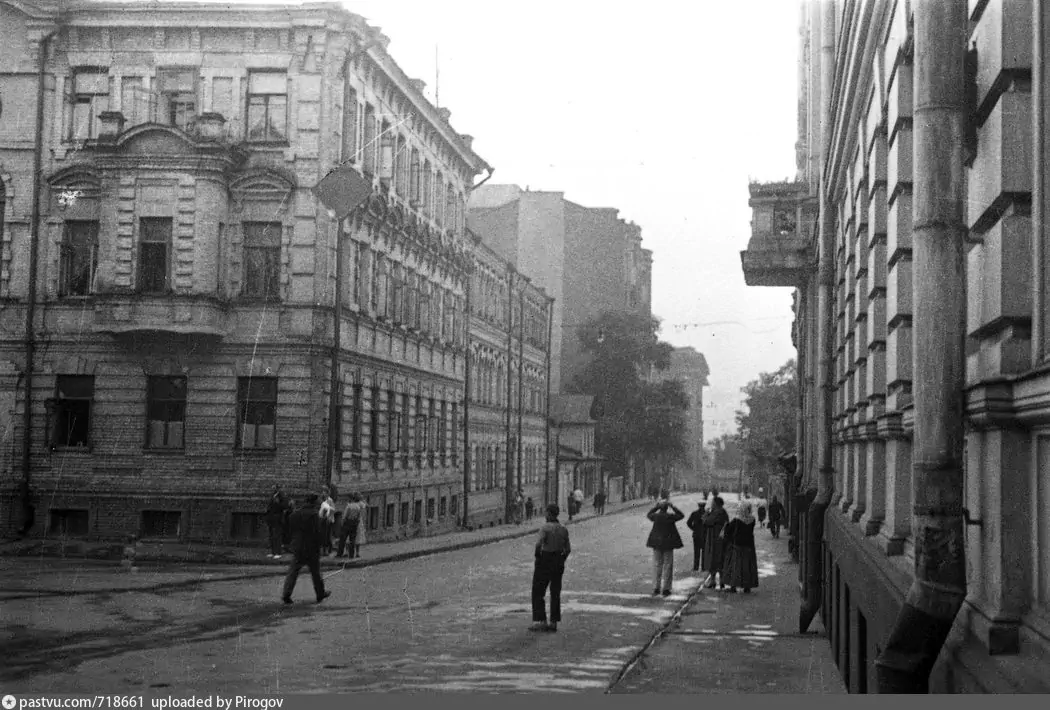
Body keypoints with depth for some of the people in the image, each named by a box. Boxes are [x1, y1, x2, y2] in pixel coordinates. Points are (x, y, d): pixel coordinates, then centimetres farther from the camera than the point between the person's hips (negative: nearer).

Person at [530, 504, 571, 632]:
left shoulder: (546, 527, -14)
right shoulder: (564, 529, 3)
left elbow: (539, 543, -27)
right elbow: (568, 549, 4)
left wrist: (538, 556, -12)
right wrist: (561, 561, 14)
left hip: (545, 560, -6)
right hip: (558, 561, 6)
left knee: (538, 593, 4)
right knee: (555, 593, 12)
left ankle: (540, 621, -2)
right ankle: (553, 622, 12)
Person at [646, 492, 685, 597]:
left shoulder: (655, 516, -7)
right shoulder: (670, 517, -14)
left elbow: (648, 514, 18)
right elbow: (681, 515, 4)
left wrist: (656, 506, 15)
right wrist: (673, 507, 3)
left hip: (657, 542, 3)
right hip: (668, 543, -3)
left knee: (657, 565, 11)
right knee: (667, 565, 5)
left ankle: (656, 588, 11)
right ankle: (665, 589, 4)